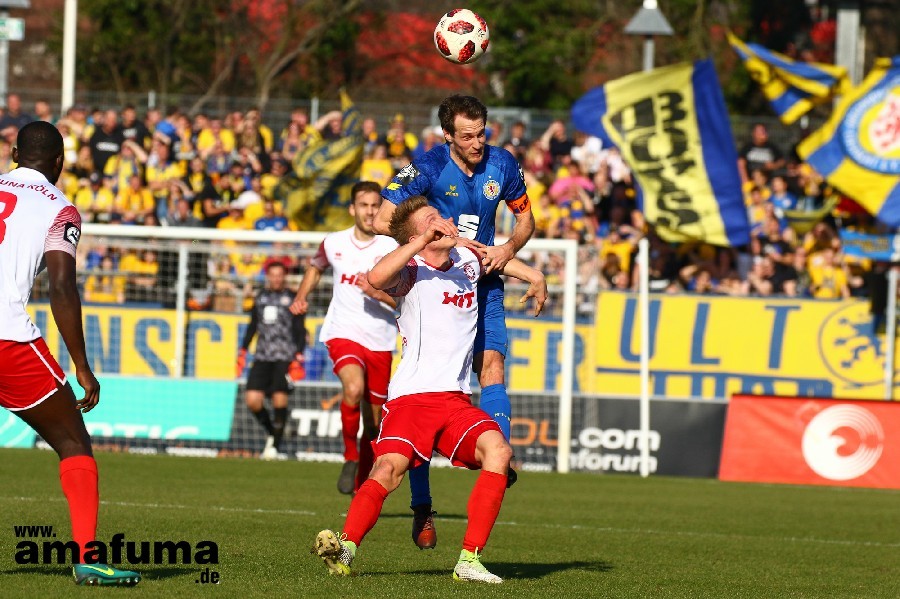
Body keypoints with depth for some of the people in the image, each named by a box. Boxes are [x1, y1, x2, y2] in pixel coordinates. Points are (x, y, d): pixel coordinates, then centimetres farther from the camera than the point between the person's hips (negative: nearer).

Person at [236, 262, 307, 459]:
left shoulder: (292, 298, 3)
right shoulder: (260, 298, 15)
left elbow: (300, 331, 1)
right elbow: (252, 327, 23)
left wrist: (299, 358, -8)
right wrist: (242, 352, 19)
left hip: (284, 357, -4)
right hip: (262, 357, 4)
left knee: (279, 399, -13)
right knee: (252, 400, -8)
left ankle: (275, 446, -4)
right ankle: (271, 433, 15)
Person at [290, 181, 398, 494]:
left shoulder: (392, 248, -3)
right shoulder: (334, 243, 4)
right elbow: (316, 267, 28)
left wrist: (377, 292, -24)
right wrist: (301, 297, 14)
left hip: (380, 342, 1)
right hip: (343, 335, -1)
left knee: (373, 423, 7)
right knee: (354, 388, -31)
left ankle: (362, 487, 25)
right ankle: (350, 456, -10)